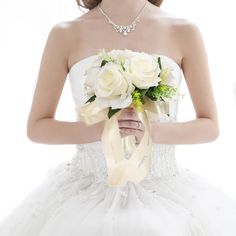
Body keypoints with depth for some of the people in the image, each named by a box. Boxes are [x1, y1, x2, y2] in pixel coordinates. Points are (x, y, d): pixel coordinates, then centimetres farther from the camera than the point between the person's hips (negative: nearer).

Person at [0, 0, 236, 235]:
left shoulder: (184, 32, -4)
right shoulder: (65, 34, -4)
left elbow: (210, 127, 1)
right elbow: (36, 128, -1)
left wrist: (154, 131, -18)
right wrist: (101, 128, -18)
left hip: (162, 190, 1)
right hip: (88, 191, 0)